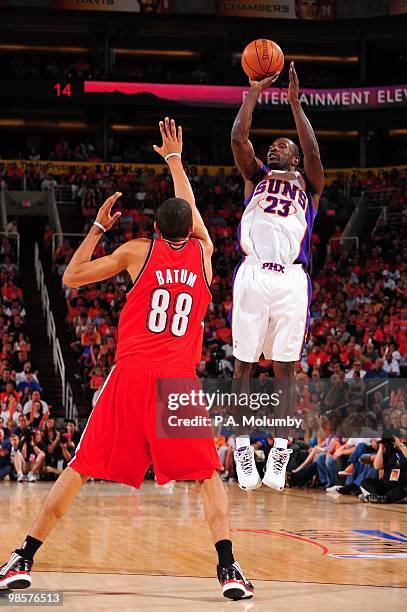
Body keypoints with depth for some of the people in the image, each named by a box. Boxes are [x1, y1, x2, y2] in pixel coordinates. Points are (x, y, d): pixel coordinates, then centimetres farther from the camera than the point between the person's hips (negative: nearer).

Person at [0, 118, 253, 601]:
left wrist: (99, 226, 21)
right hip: (180, 380, 0)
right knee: (207, 474, 8)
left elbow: (71, 277, 12)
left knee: (80, 467, 5)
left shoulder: (137, 251, 6)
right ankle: (229, 569, -7)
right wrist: (174, 159, 44)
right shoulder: (203, 253, 11)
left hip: (131, 375, 0)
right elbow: (190, 208, 32)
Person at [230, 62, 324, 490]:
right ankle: (242, 451, 3)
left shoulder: (308, 184, 18)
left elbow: (313, 153, -3)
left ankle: (279, 454, 1)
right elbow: (238, 138, 5)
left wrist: (295, 103, -5)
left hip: (291, 280, -1)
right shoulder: (256, 177, 21)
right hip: (252, 274, 1)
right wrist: (254, 92, 3)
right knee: (243, 364, -1)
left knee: (284, 368, 0)